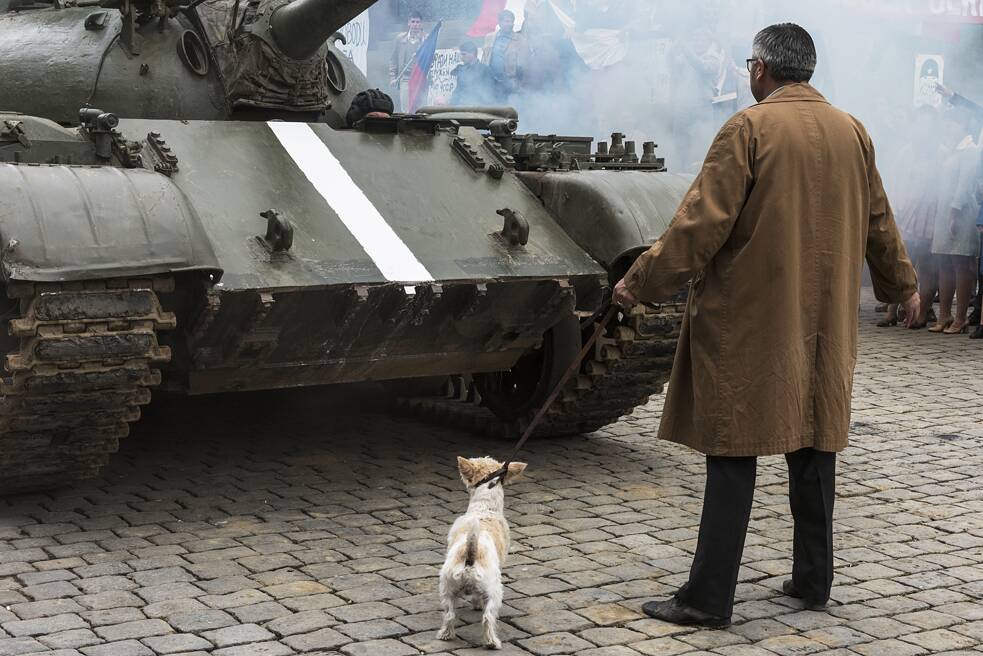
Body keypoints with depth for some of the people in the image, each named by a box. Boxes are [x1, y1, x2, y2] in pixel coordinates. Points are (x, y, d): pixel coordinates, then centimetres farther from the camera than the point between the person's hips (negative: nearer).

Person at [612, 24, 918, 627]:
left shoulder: (749, 129, -11)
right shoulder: (852, 132, 7)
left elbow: (702, 221, -16)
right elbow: (879, 224, 17)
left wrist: (641, 283, -8)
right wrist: (902, 286, 33)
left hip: (749, 323, -5)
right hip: (825, 325, 6)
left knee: (734, 454, -3)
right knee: (813, 446, 14)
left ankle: (710, 597, 0)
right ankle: (813, 579, 23)